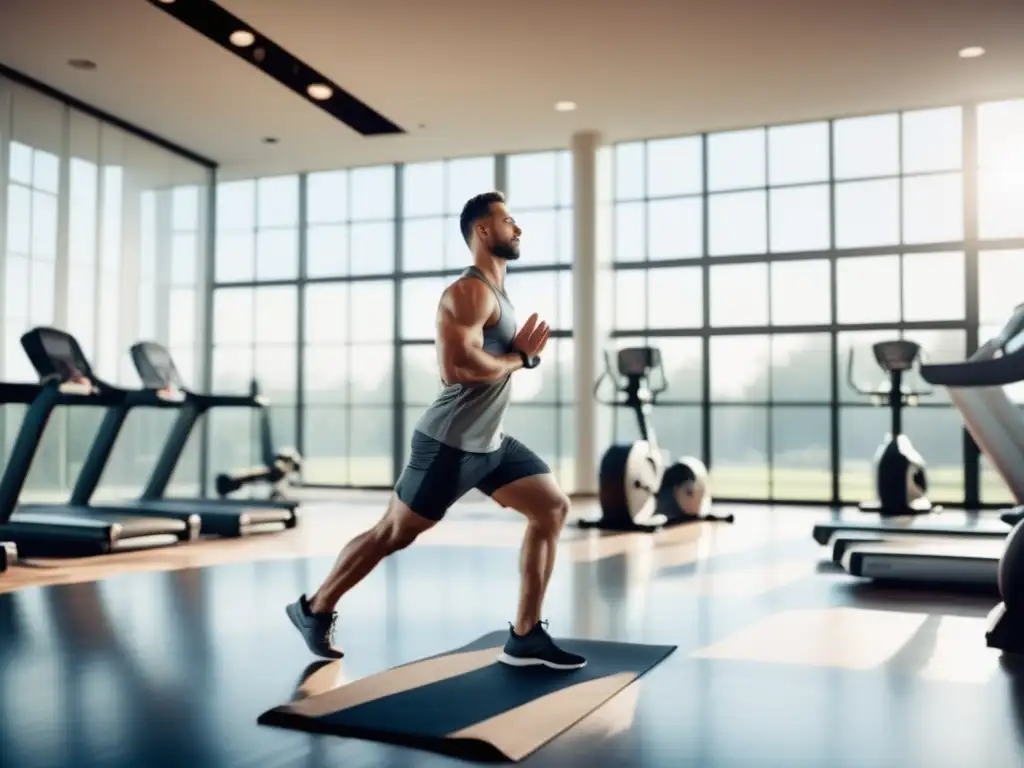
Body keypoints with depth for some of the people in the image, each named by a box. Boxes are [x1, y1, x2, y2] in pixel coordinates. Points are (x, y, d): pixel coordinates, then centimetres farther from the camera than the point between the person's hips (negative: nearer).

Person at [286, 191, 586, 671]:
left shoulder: (496, 292, 16)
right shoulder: (469, 292, -16)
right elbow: (458, 366, -30)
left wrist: (522, 351, 2)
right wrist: (522, 356, -16)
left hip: (489, 442, 9)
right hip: (450, 444, -9)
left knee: (553, 509, 1)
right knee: (394, 533, 3)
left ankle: (525, 637, 5)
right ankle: (314, 609, 24)